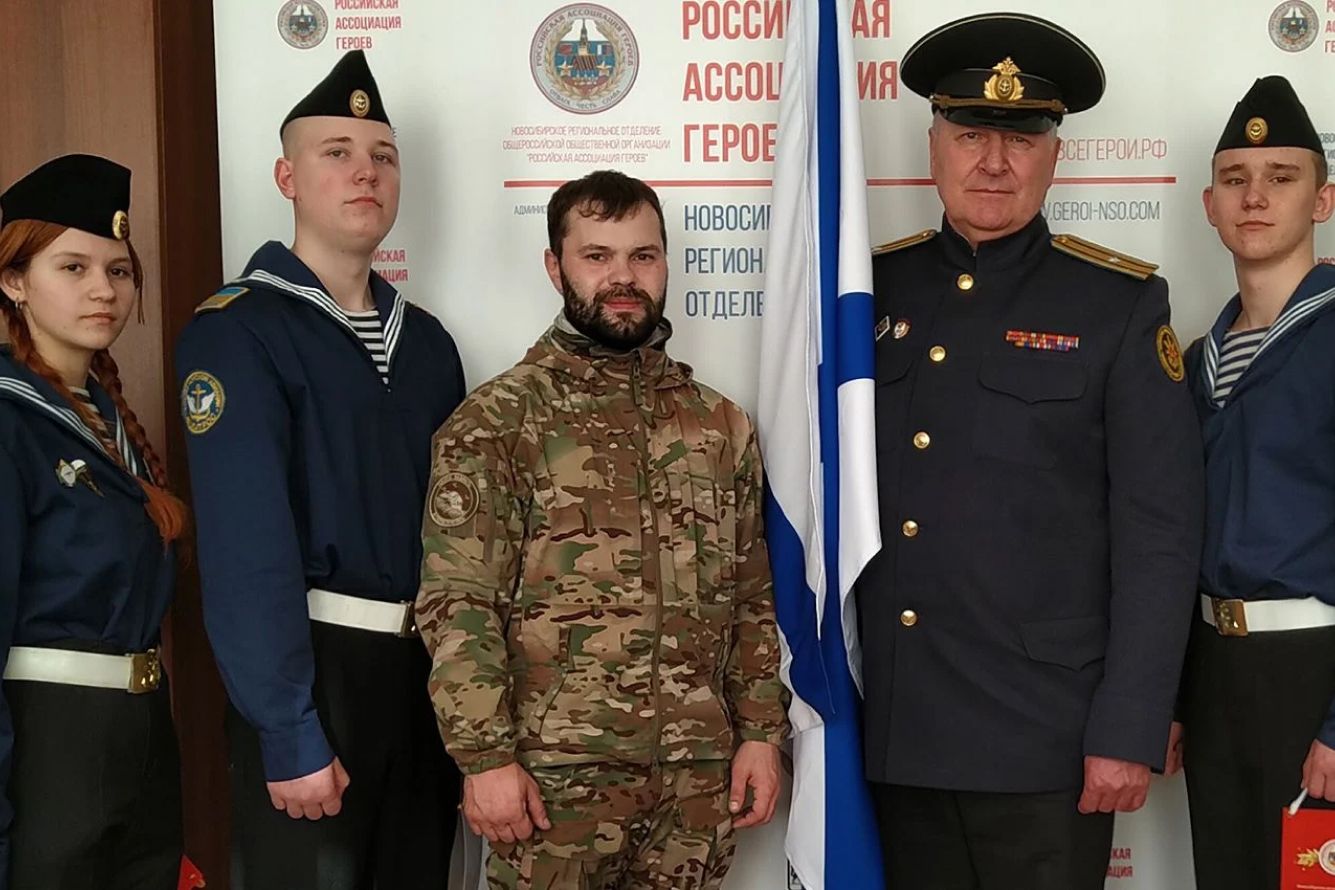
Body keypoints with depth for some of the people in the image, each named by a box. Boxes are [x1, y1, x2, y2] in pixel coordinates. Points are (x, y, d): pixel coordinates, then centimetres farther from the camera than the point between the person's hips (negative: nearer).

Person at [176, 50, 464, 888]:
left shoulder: (425, 339, 10)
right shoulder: (237, 332, -12)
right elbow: (248, 550, -19)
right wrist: (290, 734, -22)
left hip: (430, 662, 7)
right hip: (311, 664, -6)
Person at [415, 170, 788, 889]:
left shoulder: (720, 425, 10)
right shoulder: (497, 420, -4)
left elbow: (751, 599, 13)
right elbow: (457, 605, -9)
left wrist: (760, 730, 7)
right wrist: (486, 757, -14)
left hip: (698, 772, 4)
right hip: (554, 774, -4)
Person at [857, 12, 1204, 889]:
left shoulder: (1122, 304, -4)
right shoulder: (874, 288, 5)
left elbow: (1159, 537, -7)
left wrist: (1128, 731, -11)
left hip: (1046, 738, -3)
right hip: (895, 731, 3)